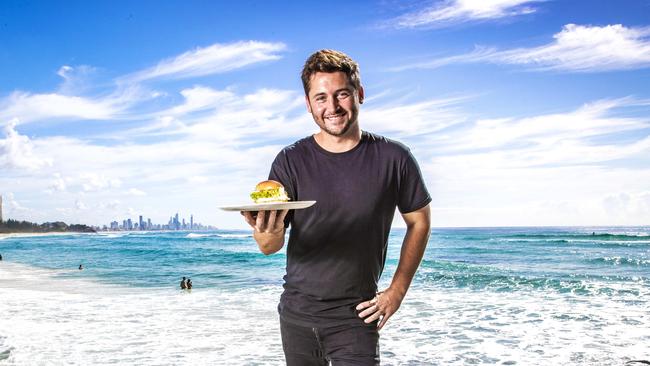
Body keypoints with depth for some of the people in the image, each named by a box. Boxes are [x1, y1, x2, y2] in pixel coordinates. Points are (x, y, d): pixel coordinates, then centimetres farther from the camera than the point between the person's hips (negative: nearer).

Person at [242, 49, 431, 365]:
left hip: (355, 316, -2)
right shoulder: (291, 161, -6)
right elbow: (269, 247, -9)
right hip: (296, 314, 2)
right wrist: (269, 231, -34)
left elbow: (419, 222, 5)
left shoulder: (393, 159, -8)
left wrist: (398, 289, -2)